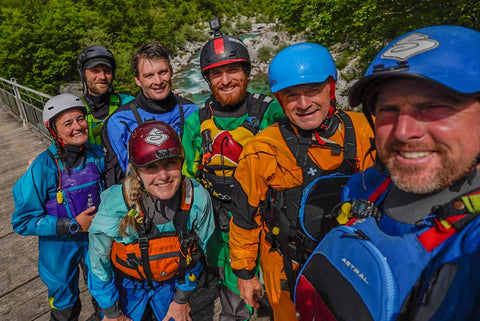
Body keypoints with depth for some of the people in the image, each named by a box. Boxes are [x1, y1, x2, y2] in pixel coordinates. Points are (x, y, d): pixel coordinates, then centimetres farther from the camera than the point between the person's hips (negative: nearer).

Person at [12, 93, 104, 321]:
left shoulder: (97, 155, -12)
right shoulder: (43, 168, -23)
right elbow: (23, 221, -17)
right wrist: (73, 225, -21)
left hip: (97, 238, 3)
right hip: (60, 247, -3)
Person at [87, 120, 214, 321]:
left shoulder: (198, 198, -27)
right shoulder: (115, 204, -32)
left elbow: (195, 253, -9)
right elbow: (100, 261, -15)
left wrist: (182, 299, 2)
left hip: (171, 281, 2)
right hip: (126, 283, -1)